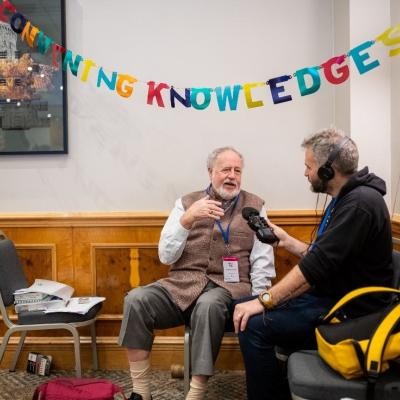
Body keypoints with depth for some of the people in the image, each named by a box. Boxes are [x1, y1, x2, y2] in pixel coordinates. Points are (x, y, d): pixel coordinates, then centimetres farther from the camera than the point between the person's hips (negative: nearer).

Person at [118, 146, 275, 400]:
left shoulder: (255, 206, 10)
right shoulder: (187, 203, 12)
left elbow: (262, 261, 3)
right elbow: (166, 256, 4)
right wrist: (187, 219, -11)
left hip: (228, 287, -2)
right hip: (183, 285, 2)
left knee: (208, 305, -37)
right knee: (136, 300, -24)